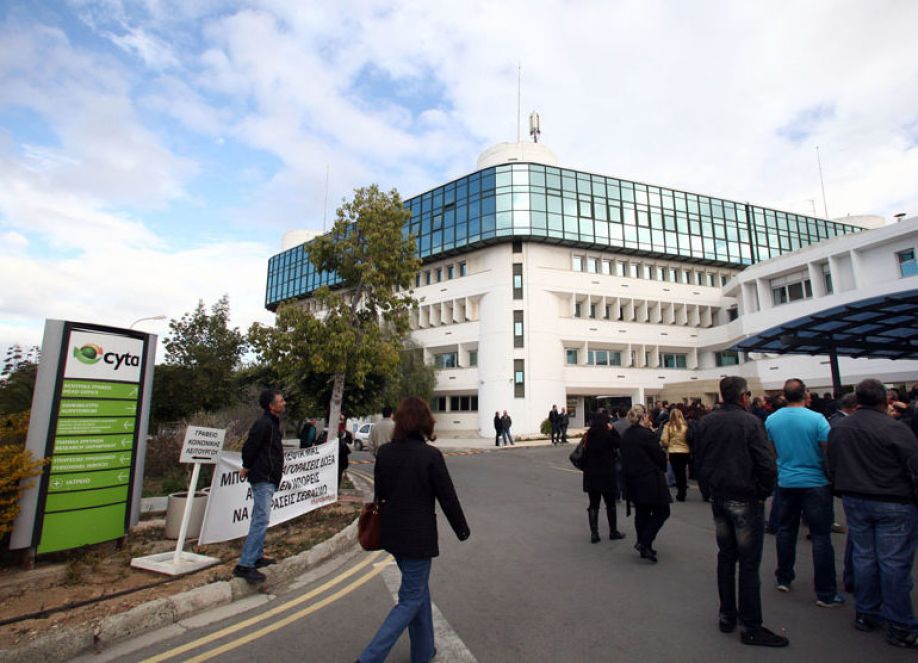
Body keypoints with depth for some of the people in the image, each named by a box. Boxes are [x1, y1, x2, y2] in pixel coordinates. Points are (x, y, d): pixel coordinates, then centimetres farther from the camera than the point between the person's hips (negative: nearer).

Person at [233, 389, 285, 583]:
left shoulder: (272, 422, 14)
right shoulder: (264, 423, -19)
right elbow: (249, 447, -21)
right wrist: (247, 467, -7)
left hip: (268, 478, 11)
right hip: (263, 478, -11)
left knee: (259, 520, 18)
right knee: (261, 520, -11)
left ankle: (256, 557, 29)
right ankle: (245, 565, -9)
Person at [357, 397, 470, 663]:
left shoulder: (384, 452, -5)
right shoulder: (430, 455, -20)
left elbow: (380, 494, 6)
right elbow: (448, 497, -12)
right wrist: (462, 529, 2)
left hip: (393, 534, 6)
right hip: (418, 537, -6)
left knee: (418, 587, 24)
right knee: (411, 599, 9)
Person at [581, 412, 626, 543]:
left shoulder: (588, 436, 2)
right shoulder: (606, 436, -16)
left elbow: (584, 454, 6)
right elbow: (619, 443, -5)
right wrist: (612, 430, -1)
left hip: (591, 475, 5)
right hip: (606, 474, -5)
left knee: (593, 504, 9)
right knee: (610, 504, 11)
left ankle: (594, 533, 9)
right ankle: (613, 532, 21)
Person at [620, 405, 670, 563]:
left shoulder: (626, 435, 5)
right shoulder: (646, 434, -19)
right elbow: (660, 455, -11)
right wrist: (663, 469, 7)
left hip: (633, 481, 8)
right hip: (650, 481, -8)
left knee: (641, 513, 17)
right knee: (661, 512, 6)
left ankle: (644, 547, 24)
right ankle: (644, 543, -1)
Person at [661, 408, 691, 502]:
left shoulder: (668, 426, -8)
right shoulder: (685, 425, -6)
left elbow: (663, 440, -11)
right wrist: (691, 450, 9)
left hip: (673, 452, -2)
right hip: (685, 451, 2)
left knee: (677, 473, 10)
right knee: (683, 472, 19)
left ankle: (680, 494, 12)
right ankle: (682, 493, 26)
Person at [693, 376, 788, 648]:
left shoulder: (705, 422, 2)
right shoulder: (750, 422, -16)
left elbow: (697, 461, 8)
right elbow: (767, 465, -18)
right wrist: (763, 492, -2)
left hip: (718, 499, 6)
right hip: (745, 500, -5)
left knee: (725, 556, 17)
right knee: (749, 563, 4)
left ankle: (727, 616, 26)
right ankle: (751, 627, 13)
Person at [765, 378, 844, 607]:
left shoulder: (771, 420, -2)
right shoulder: (816, 419, -15)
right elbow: (830, 452, -11)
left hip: (785, 483, 4)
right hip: (815, 483, -4)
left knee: (786, 530, 16)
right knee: (821, 536, 4)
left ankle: (783, 579, 27)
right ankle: (826, 593, 9)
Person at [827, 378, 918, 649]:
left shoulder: (838, 429, 3)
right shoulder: (895, 428, -16)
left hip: (854, 502, 5)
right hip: (893, 504, -5)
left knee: (863, 556, 14)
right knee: (894, 562, 4)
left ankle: (865, 614, 25)